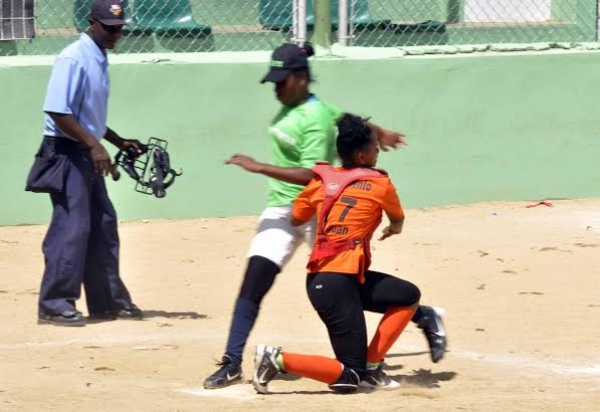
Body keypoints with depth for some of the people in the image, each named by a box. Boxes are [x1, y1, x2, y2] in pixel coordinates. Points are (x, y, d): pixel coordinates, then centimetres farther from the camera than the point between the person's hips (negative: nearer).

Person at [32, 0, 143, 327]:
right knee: (72, 226, -11)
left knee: (103, 225, 13)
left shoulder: (100, 60, 14)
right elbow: (58, 112, -23)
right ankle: (54, 305, -7)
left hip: (88, 153, 10)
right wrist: (94, 145, -25)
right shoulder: (74, 59, -15)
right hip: (66, 152, -10)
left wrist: (119, 142, 16)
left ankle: (107, 300, 21)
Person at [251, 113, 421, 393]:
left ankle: (370, 368, 18)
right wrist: (393, 229, 45)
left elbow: (295, 219, 15)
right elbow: (398, 222, 20)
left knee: (410, 296, 20)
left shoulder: (321, 179, 9)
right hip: (338, 283, -7)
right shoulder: (380, 183, -1)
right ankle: (278, 360, -14)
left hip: (319, 277, 7)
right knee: (348, 378, -4)